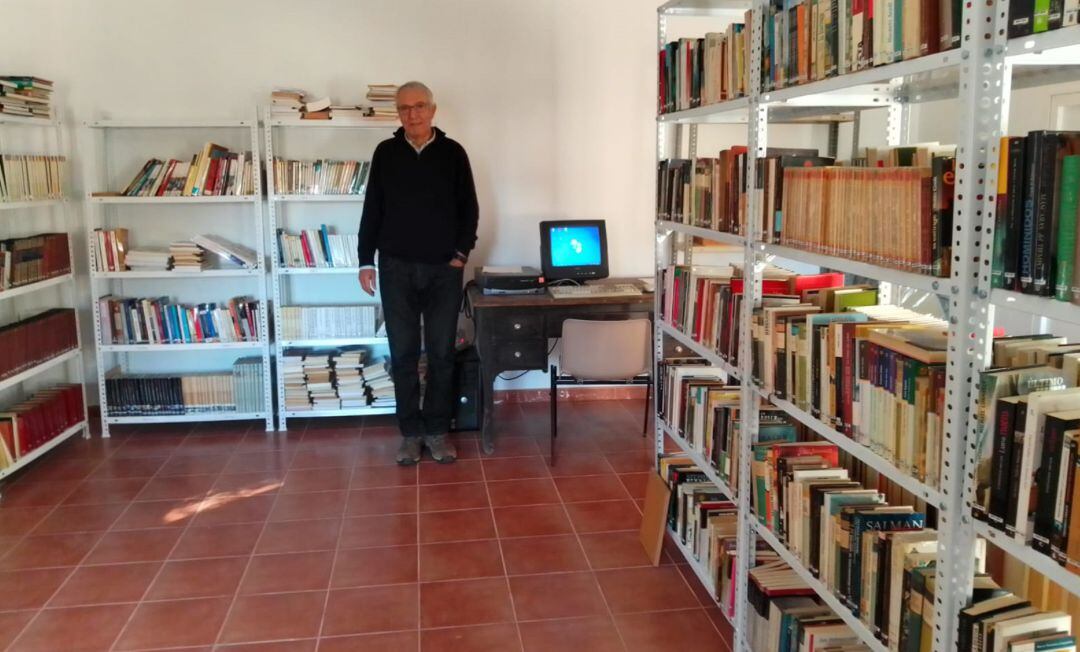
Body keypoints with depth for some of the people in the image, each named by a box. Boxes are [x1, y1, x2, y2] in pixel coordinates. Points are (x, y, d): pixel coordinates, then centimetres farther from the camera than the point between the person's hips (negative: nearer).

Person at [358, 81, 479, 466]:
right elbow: (372, 210, 7)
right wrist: (366, 261, 2)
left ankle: (437, 430, 15)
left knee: (441, 353, 4)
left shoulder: (453, 153, 2)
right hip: (396, 269, 1)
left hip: (444, 269, 0)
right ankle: (411, 432, 15)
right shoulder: (385, 153, 5)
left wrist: (461, 253, -4)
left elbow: (469, 208, 5)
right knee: (403, 354, 4)